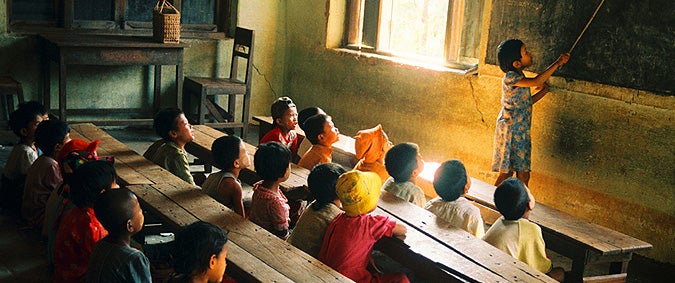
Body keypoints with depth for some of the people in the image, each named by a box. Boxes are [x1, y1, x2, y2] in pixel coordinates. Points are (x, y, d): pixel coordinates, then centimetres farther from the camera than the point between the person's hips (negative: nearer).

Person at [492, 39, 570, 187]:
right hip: (510, 132, -9)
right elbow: (536, 81, -27)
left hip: (521, 133, 9)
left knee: (523, 175, 8)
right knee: (506, 173, -5)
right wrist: (558, 63, -21)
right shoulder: (510, 77, -16)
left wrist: (543, 91, 14)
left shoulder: (519, 77, 14)